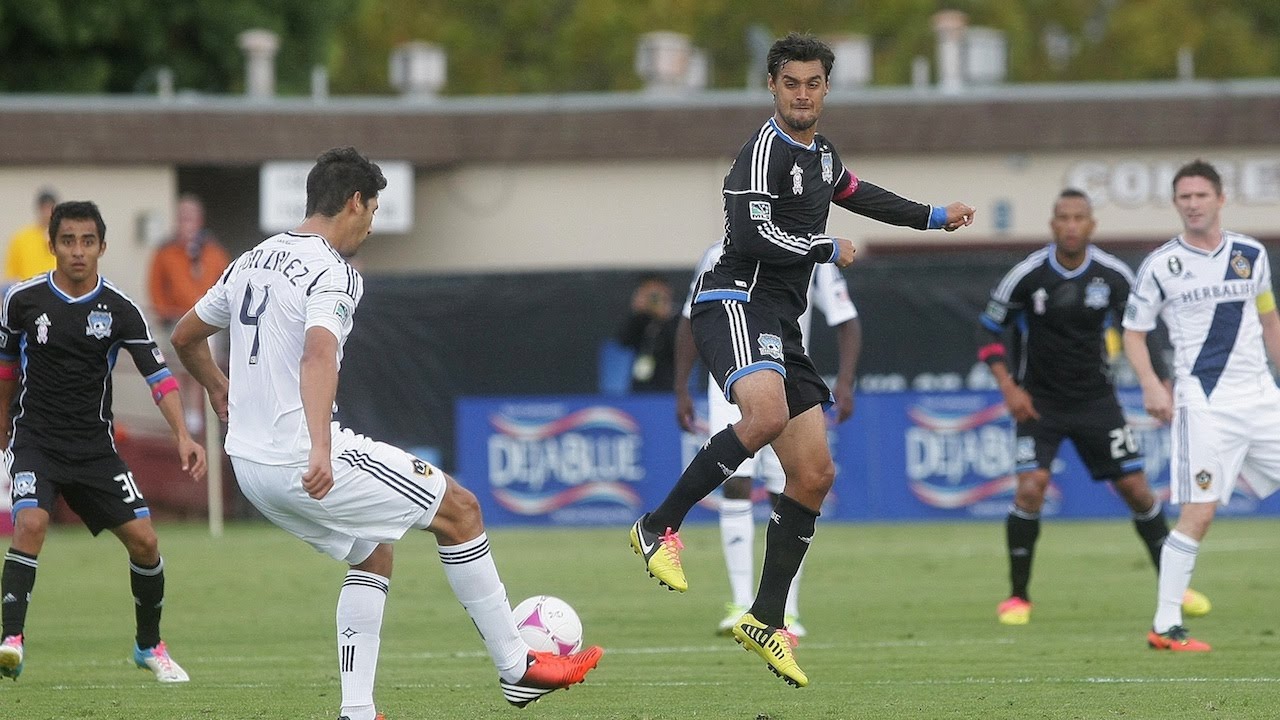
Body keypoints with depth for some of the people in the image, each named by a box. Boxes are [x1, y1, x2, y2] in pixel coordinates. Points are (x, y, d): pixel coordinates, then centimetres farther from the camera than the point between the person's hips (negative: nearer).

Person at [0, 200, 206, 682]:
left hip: (95, 447, 2)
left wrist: (182, 436, -21)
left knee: (143, 540, -3)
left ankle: (149, 646, 19)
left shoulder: (119, 310, -5)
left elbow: (158, 374, -8)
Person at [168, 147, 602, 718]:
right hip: (302, 462, -9)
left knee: (374, 553, 24)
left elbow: (184, 338, 26)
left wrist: (220, 391, 45)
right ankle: (516, 668, 8)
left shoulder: (253, 261, 14)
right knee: (459, 509, 3)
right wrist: (321, 450, -44)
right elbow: (318, 356, -31)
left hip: (249, 465, 9)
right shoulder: (332, 271, -13)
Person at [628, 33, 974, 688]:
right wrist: (830, 250, -7)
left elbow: (855, 193, 40)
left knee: (814, 475, 4)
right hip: (736, 303, -9)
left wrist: (934, 217, 44)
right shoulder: (767, 150, -10)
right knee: (767, 413, -38)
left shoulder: (821, 153, 19)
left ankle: (765, 621, 12)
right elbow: (754, 236, -21)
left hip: (781, 324, 9)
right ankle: (658, 528, -25)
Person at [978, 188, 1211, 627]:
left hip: (1096, 400, 2)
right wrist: (1008, 388, -13)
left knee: (1135, 488, 2)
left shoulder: (1114, 275, -7)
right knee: (1031, 488, -18)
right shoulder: (1027, 275, -13)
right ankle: (1017, 598, -3)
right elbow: (989, 330, -3)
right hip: (1039, 403, -2)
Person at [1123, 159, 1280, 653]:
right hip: (1204, 403, -5)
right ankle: (1165, 626, -6)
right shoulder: (1161, 265, -2)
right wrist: (1151, 385, -11)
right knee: (1198, 513, -11)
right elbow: (1133, 333, 4)